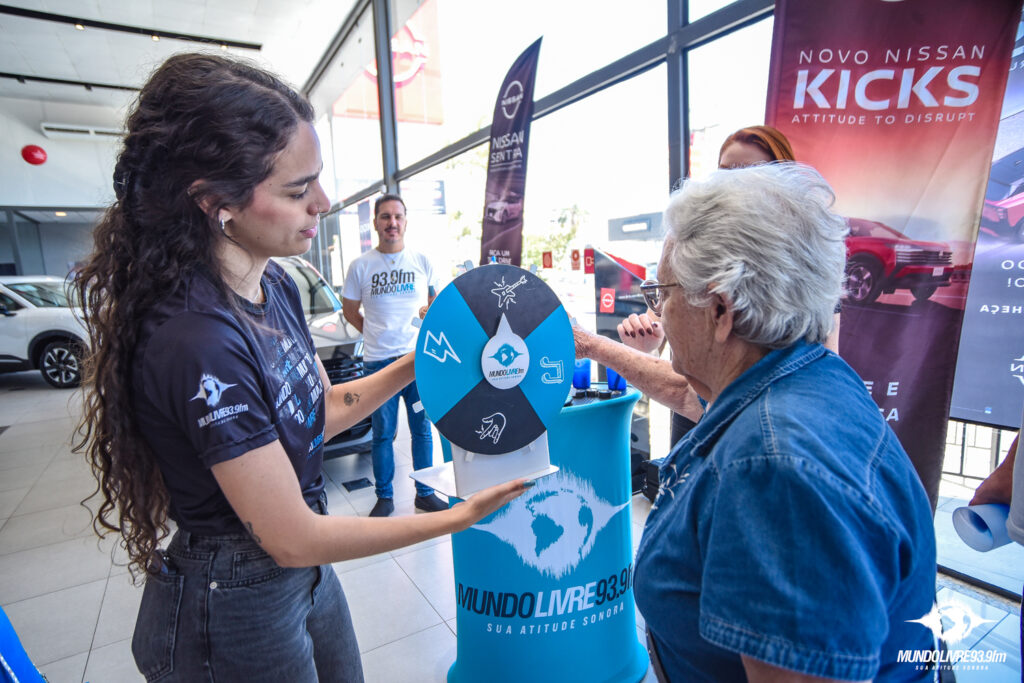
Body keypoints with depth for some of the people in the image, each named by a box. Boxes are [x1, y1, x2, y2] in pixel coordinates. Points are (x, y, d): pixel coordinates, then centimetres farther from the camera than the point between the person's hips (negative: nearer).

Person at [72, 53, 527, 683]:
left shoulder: (275, 286, -5)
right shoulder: (197, 343, -32)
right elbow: (292, 537, -26)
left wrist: (416, 364, -8)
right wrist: (462, 516, -21)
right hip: (234, 610, -7)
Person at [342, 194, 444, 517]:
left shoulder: (421, 262, 6)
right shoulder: (361, 266, 3)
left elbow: (438, 302, 17)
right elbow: (349, 309, 11)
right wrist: (376, 334, 5)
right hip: (379, 361, -1)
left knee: (422, 428, 9)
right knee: (383, 433, 8)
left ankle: (425, 492, 25)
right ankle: (384, 497, 24)